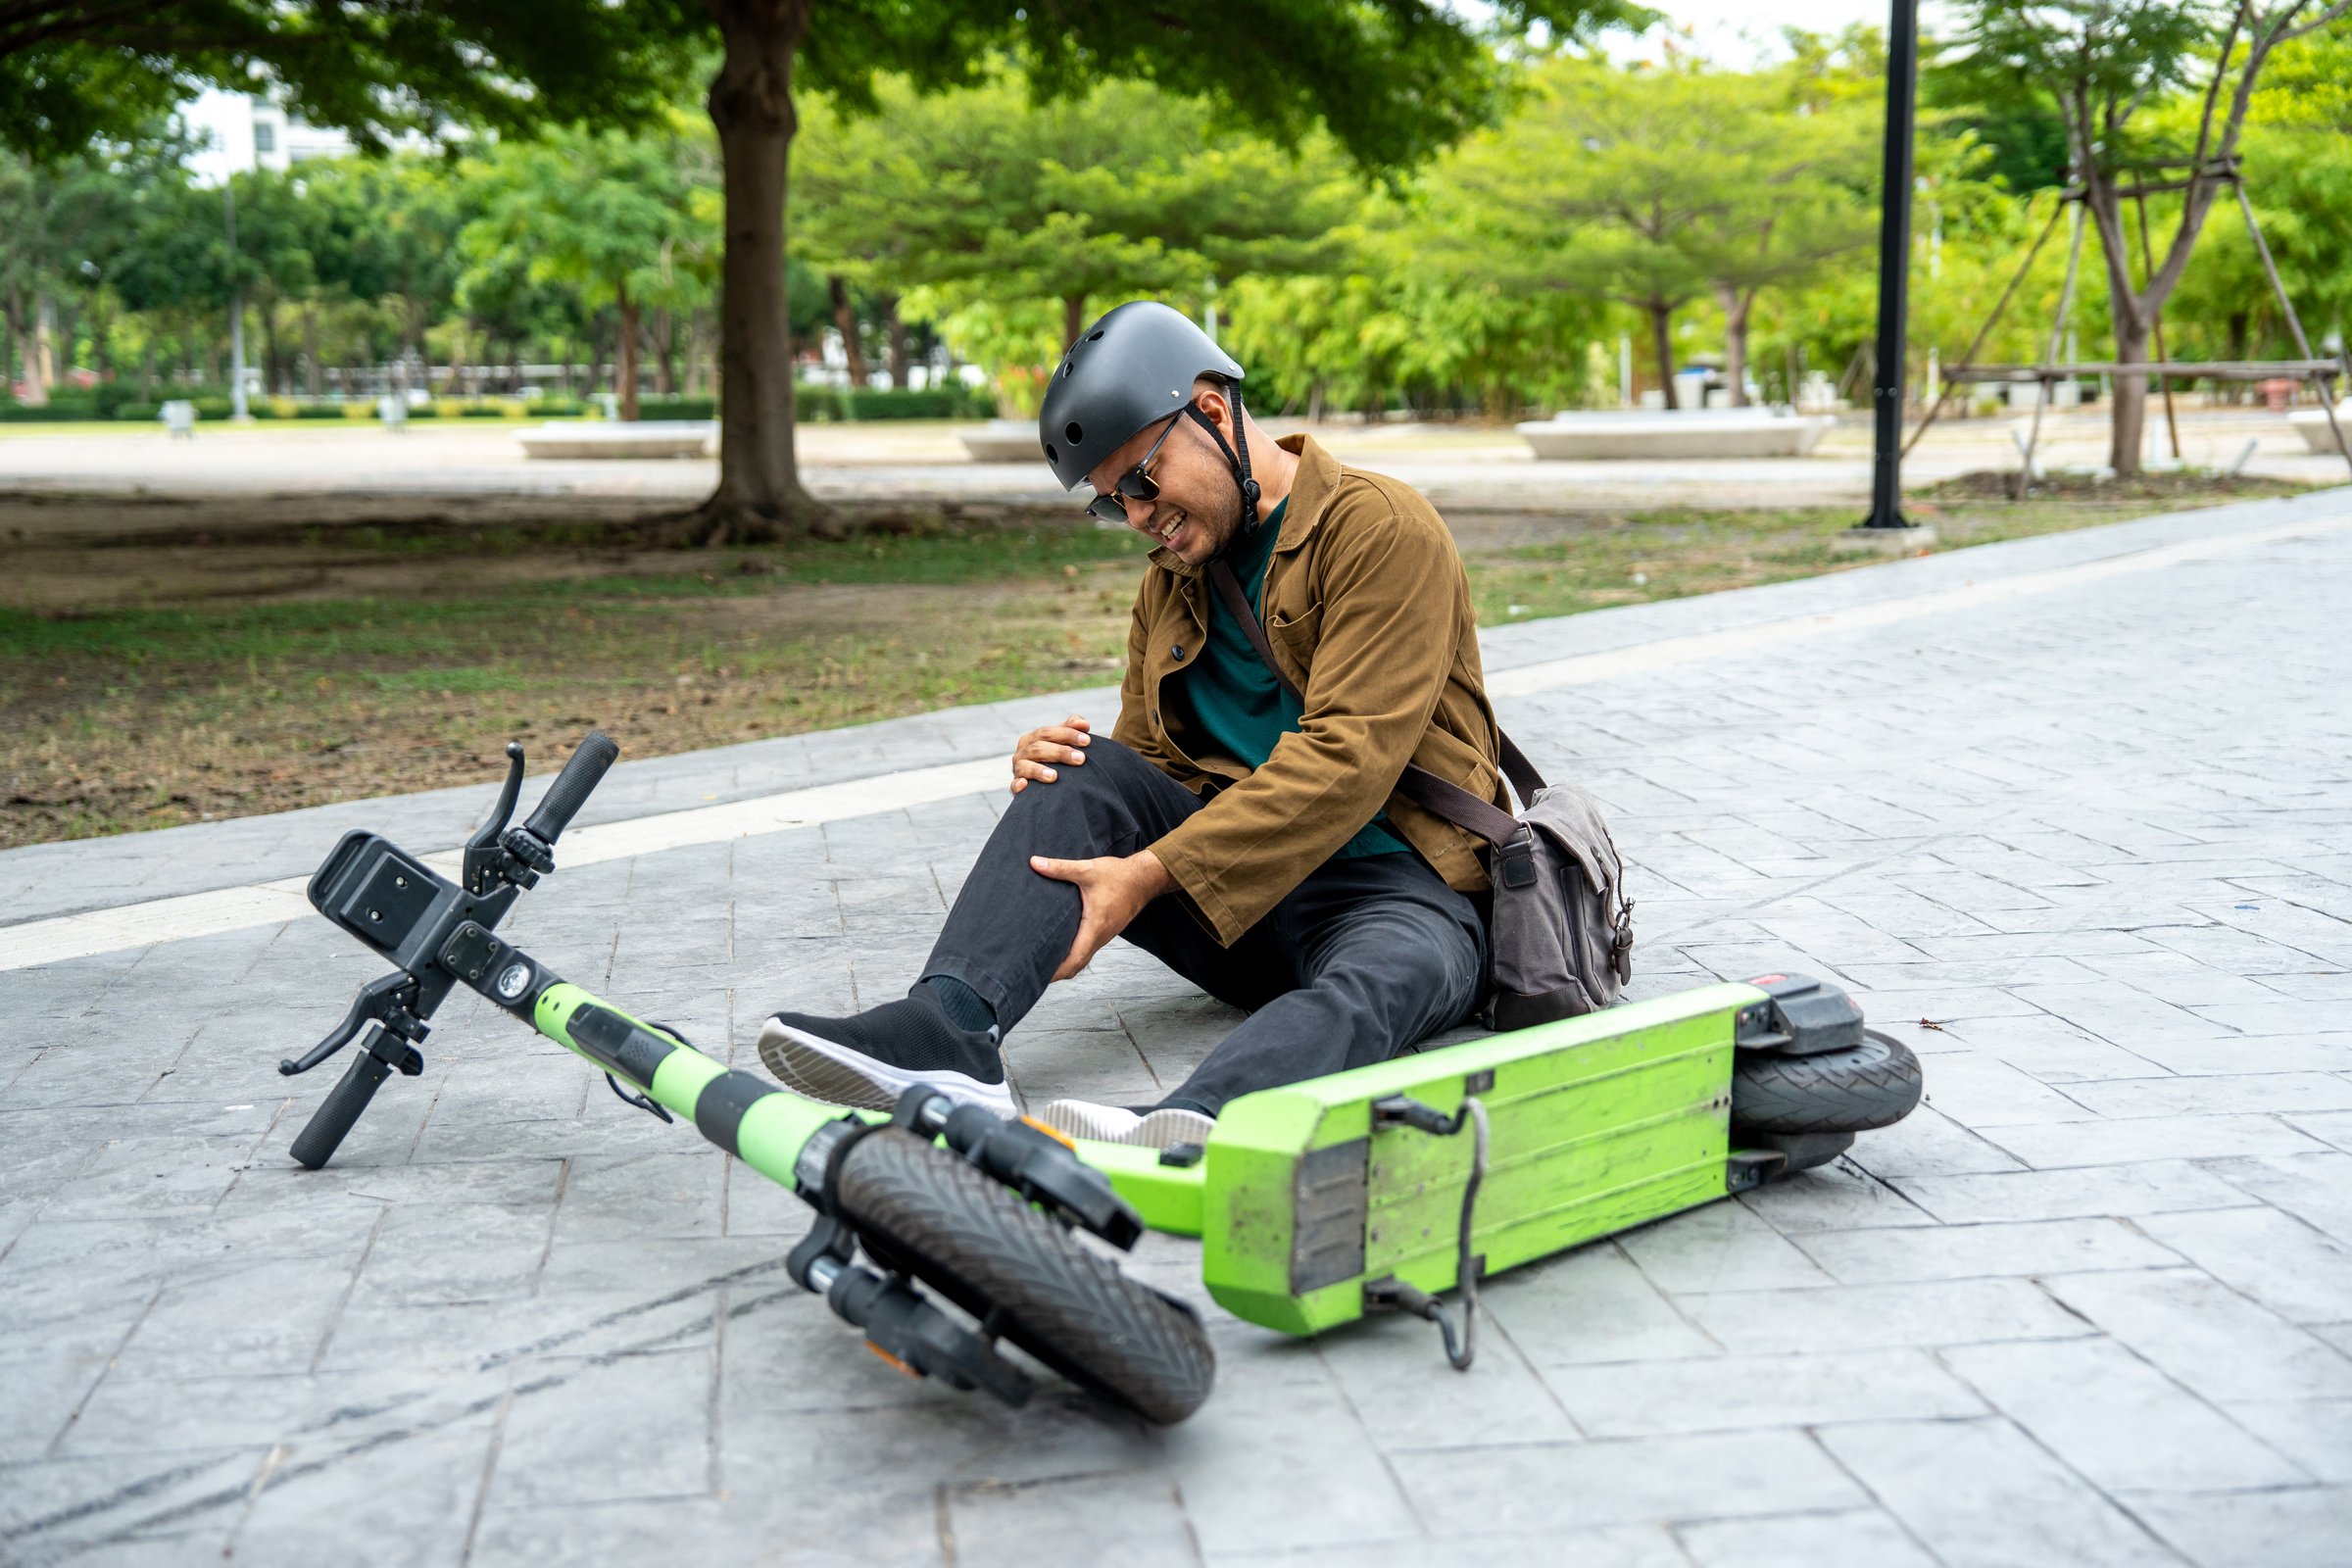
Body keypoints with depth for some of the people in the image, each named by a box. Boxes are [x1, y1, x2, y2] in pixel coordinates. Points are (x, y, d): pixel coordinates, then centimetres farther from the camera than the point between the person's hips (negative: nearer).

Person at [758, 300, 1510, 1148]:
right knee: (1087, 773, -17)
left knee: (1383, 977, -39)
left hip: (1394, 881, -6)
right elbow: (1150, 762, 21)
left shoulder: (1382, 526, -7)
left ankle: (1185, 1128, -69)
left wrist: (1149, 874, -24)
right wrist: (1059, 772, -6)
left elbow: (1346, 757, -19)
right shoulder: (1169, 584, 17)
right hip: (1241, 901, 6)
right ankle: (948, 1027, -38)